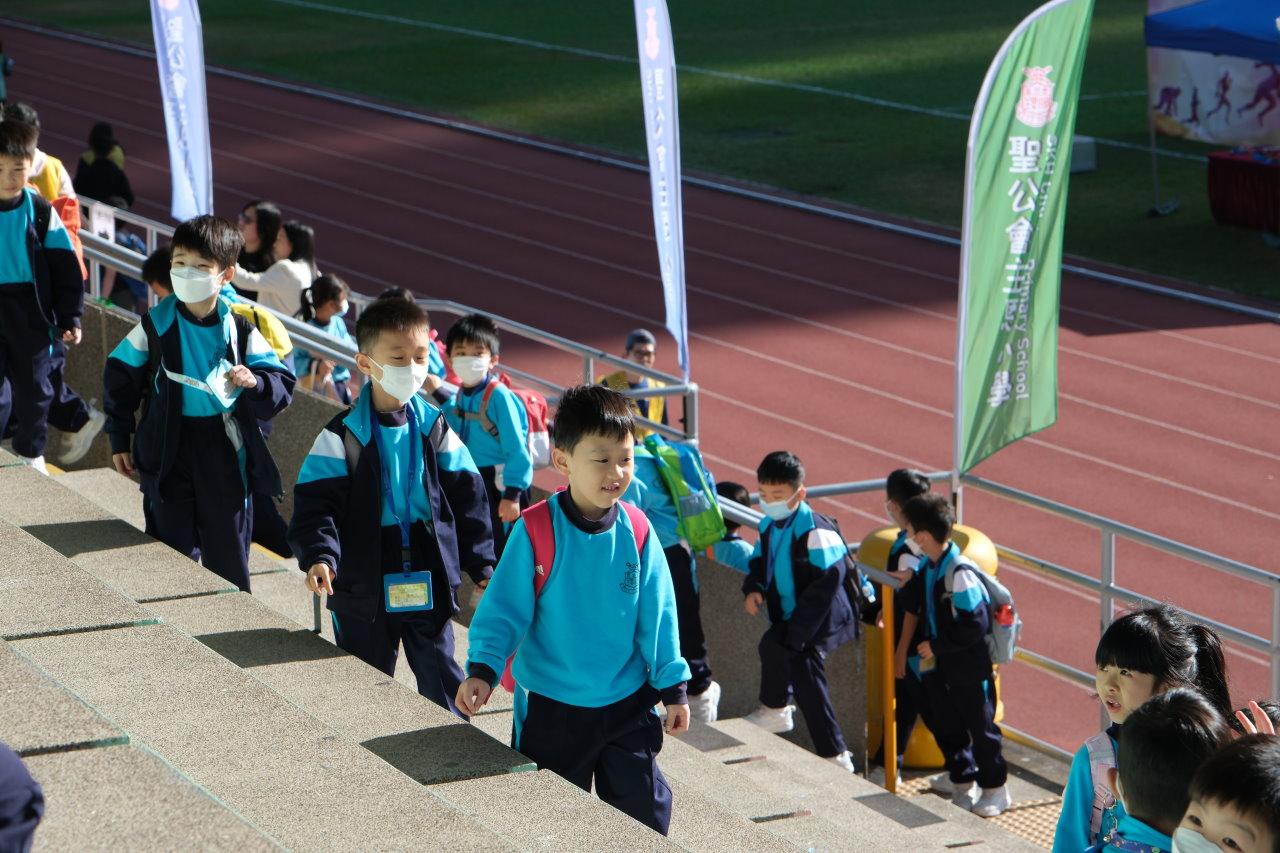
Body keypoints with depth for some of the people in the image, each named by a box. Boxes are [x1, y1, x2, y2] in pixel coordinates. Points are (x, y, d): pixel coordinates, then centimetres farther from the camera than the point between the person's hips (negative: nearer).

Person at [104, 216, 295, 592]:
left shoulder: (240, 329, -3)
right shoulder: (155, 325, -3)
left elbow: (283, 385, -1)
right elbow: (120, 378, 9)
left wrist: (254, 382, -23)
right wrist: (119, 440, 10)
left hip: (226, 457, 0)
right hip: (169, 454, 0)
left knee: (229, 560, 7)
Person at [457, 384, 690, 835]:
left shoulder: (635, 530, -7)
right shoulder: (536, 530, -16)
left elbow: (657, 615, 1)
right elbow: (504, 609, -13)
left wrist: (672, 687, 4)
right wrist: (482, 669, -25)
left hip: (627, 706, 2)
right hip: (552, 709, -2)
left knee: (644, 812, 9)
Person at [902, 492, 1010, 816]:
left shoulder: (959, 574, -25)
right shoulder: (925, 567, 1)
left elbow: (975, 625, -26)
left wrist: (937, 646, -20)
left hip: (969, 668, -8)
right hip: (938, 668, 8)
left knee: (980, 727, 6)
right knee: (945, 727, 15)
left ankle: (995, 787, 20)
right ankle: (962, 785, 30)